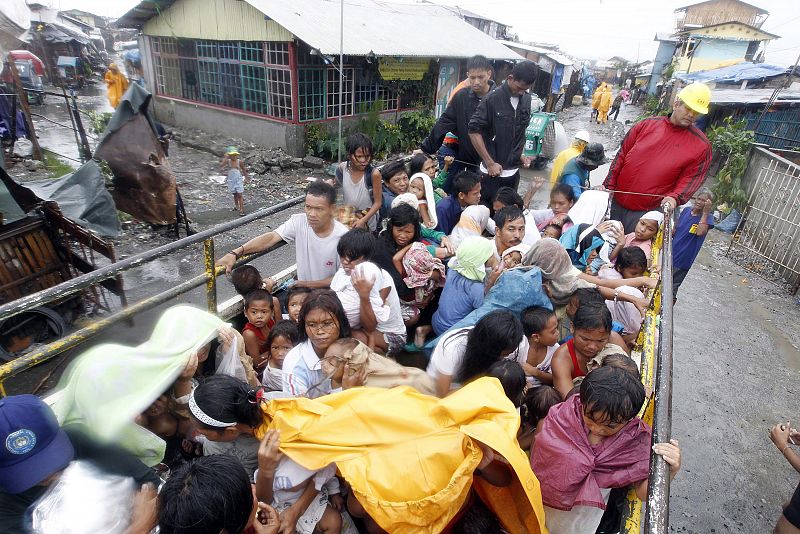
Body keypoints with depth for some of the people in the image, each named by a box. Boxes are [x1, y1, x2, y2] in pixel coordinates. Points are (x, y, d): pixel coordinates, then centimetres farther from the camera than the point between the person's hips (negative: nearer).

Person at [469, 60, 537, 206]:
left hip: (513, 171, 5)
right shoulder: (492, 99, -12)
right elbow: (474, 131, -12)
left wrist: (519, 155, 8)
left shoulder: (526, 99, 5)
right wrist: (490, 163, -14)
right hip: (492, 172, -5)